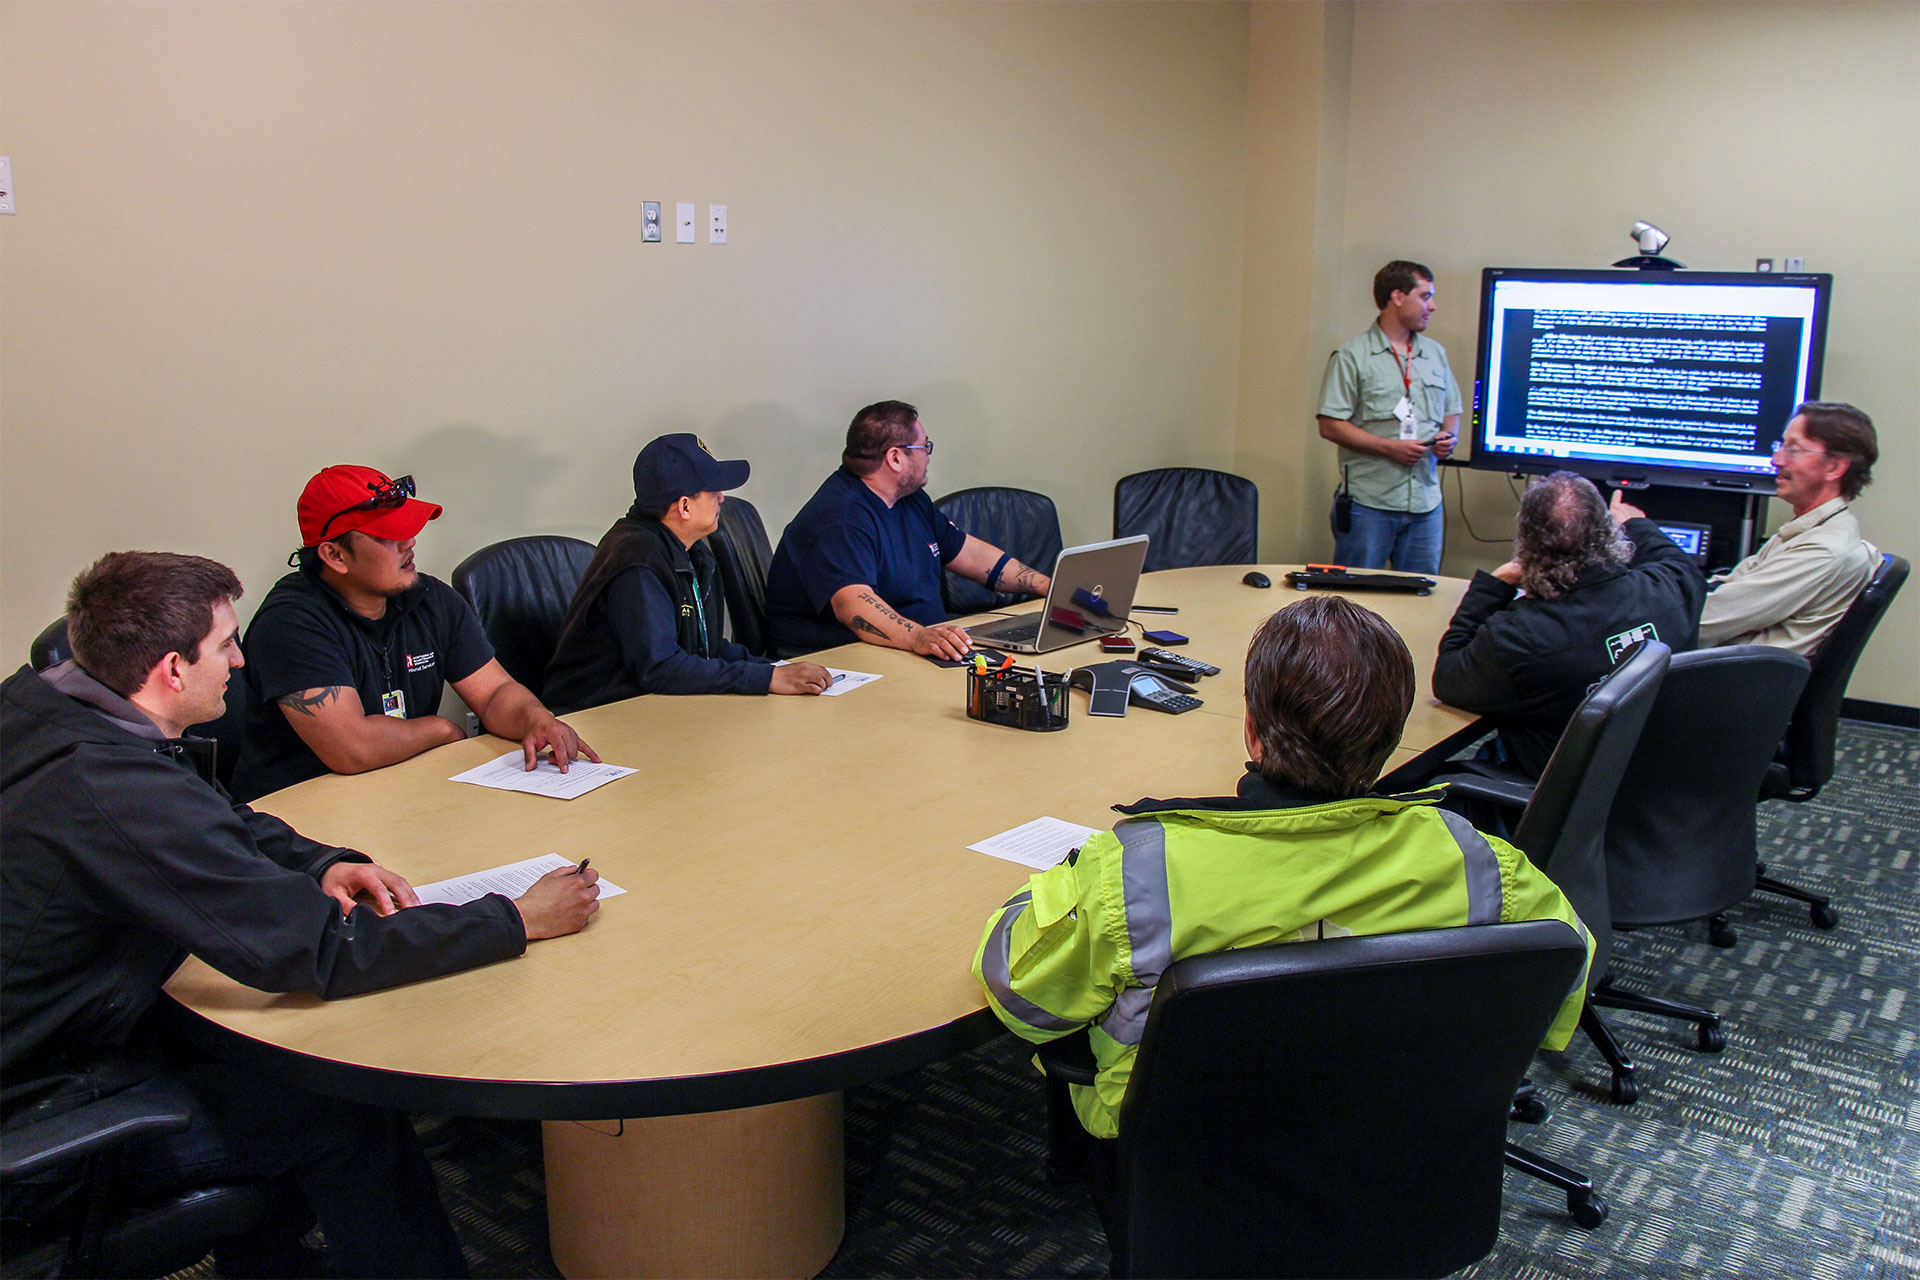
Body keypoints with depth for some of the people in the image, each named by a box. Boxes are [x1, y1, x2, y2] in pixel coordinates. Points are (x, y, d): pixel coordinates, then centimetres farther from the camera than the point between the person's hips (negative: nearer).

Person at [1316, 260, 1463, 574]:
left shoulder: (1436, 354, 16)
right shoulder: (1352, 357, -3)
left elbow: (1451, 411, 24)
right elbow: (1330, 426, -9)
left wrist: (1449, 436, 1)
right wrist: (1390, 447, -16)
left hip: (1426, 503, 5)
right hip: (1368, 504, -5)